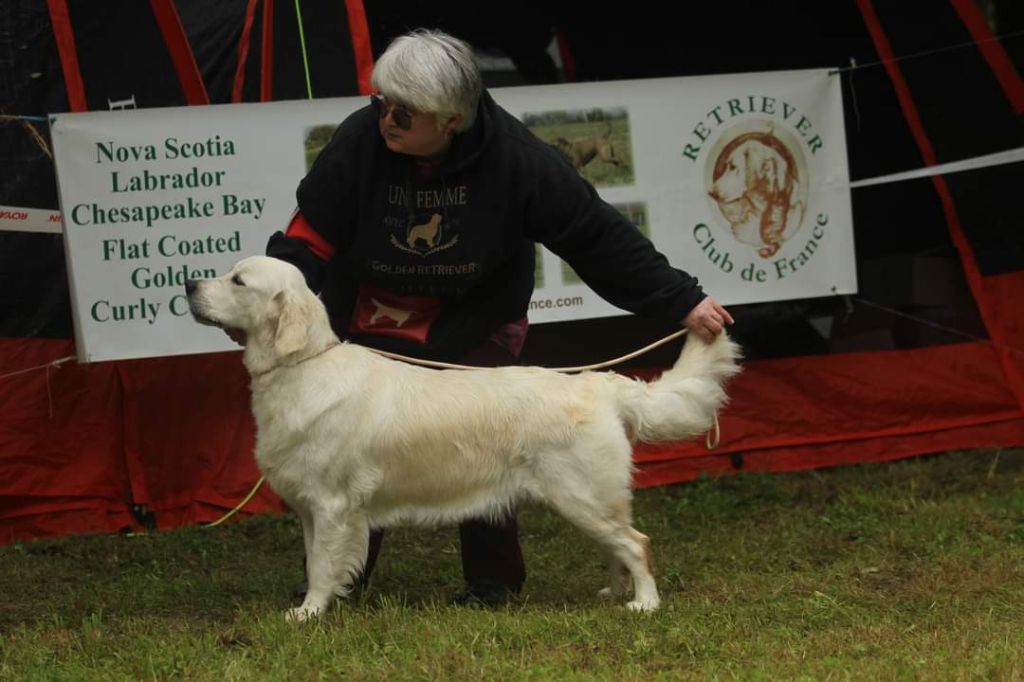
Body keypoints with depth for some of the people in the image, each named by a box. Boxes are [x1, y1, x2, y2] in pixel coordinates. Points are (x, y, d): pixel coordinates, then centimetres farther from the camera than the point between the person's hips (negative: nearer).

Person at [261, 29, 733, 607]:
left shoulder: (512, 154, -24)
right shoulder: (359, 141, -23)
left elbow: (594, 231, -19)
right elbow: (309, 237, -16)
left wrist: (681, 301, -19)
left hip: (476, 325, -2)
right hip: (371, 326, 2)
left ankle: (494, 578, 2)